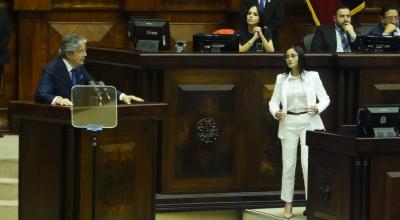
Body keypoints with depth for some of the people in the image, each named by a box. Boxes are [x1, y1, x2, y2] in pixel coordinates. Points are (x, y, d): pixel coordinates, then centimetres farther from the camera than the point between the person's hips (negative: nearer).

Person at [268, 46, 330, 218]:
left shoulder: (313, 76, 0)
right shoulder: (281, 78, 6)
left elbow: (325, 98, 2)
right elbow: (274, 101, 7)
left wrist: (318, 109, -19)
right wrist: (275, 113, -14)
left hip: (309, 123, -2)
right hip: (288, 124, 2)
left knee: (308, 163, -8)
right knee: (288, 164, 4)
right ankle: (288, 203, 13)